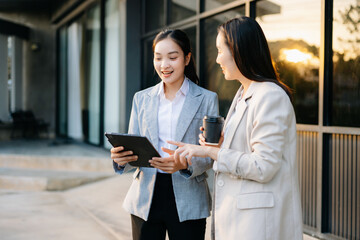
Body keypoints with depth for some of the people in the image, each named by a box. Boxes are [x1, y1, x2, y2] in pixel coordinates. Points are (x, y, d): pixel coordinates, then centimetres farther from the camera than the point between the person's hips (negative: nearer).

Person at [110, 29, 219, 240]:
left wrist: (185, 164, -24)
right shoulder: (142, 99, 9)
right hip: (146, 199, 2)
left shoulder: (207, 99, 0)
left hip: (188, 203, -2)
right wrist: (121, 159, -15)